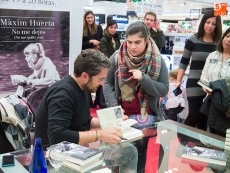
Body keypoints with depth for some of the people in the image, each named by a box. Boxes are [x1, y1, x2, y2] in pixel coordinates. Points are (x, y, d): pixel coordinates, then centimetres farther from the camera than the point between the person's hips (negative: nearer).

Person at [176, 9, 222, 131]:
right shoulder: (193, 40, -5)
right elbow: (184, 62, 1)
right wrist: (178, 81, -3)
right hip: (195, 83, -3)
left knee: (204, 117, 12)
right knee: (194, 115, -4)